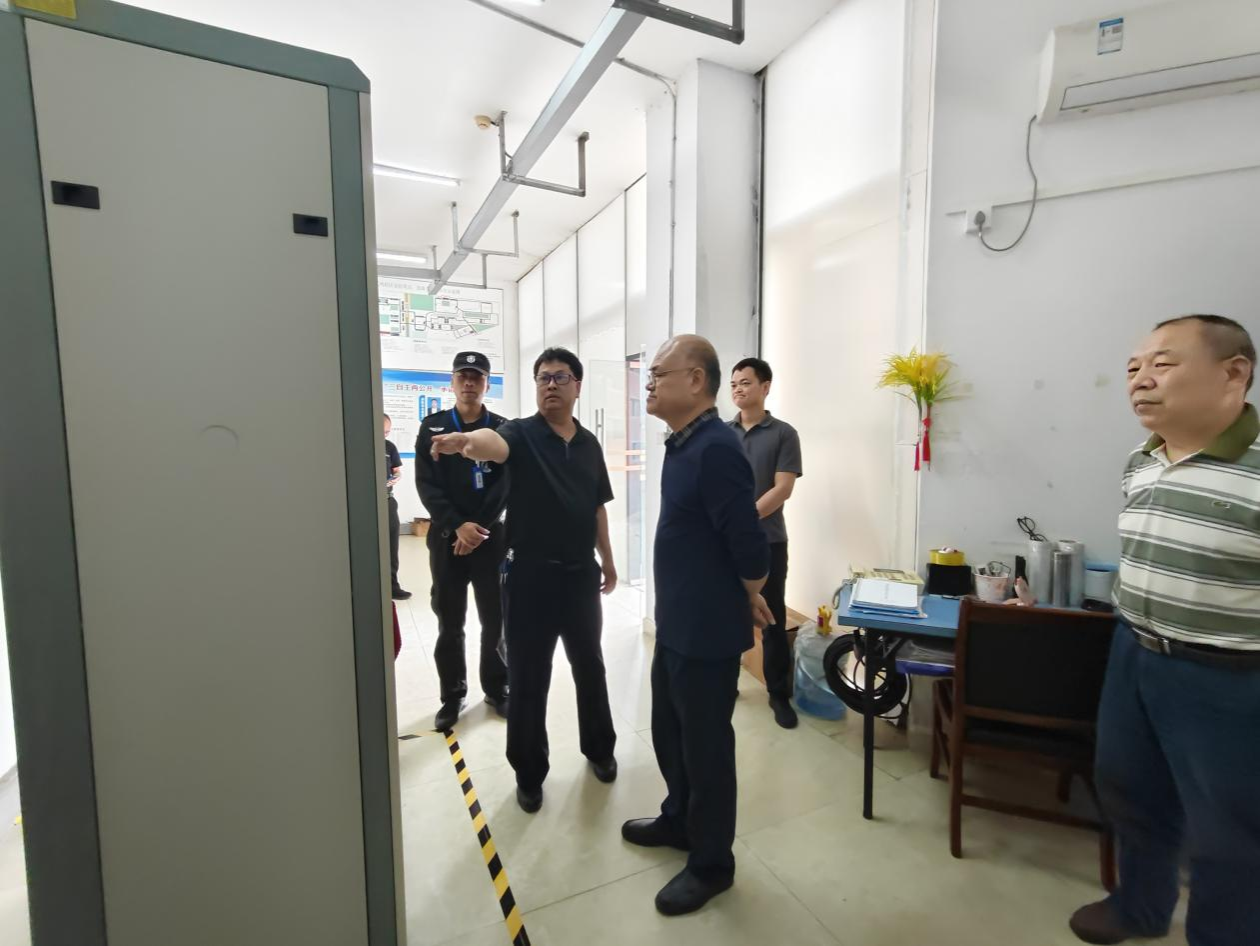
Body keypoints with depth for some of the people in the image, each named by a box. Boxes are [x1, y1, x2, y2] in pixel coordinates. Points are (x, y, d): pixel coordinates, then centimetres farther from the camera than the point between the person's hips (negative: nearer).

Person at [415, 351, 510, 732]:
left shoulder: (503, 429, 3)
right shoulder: (432, 428, 4)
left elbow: (507, 485, -4)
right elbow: (426, 484, -4)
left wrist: (480, 528, -14)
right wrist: (458, 526, -16)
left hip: (492, 537, 0)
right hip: (447, 538, 1)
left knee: (495, 622, 7)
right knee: (449, 625, 9)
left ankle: (496, 690, 25)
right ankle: (453, 696, 25)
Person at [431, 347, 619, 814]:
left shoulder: (589, 444, 6)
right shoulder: (521, 433, -8)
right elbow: (494, 444, -33)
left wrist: (607, 561, 15)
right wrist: (466, 440, -56)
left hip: (581, 573, 4)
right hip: (530, 575, -4)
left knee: (589, 666, 18)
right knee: (527, 679, 8)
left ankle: (600, 748, 41)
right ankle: (529, 773, 29)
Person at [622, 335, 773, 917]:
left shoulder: (716, 449, -25)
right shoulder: (682, 444, 7)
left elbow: (749, 549, -24)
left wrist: (747, 600, -5)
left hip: (709, 630, -9)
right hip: (676, 623, 9)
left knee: (705, 745, 10)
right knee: (669, 731, 24)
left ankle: (712, 863, 34)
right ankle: (679, 819, 48)